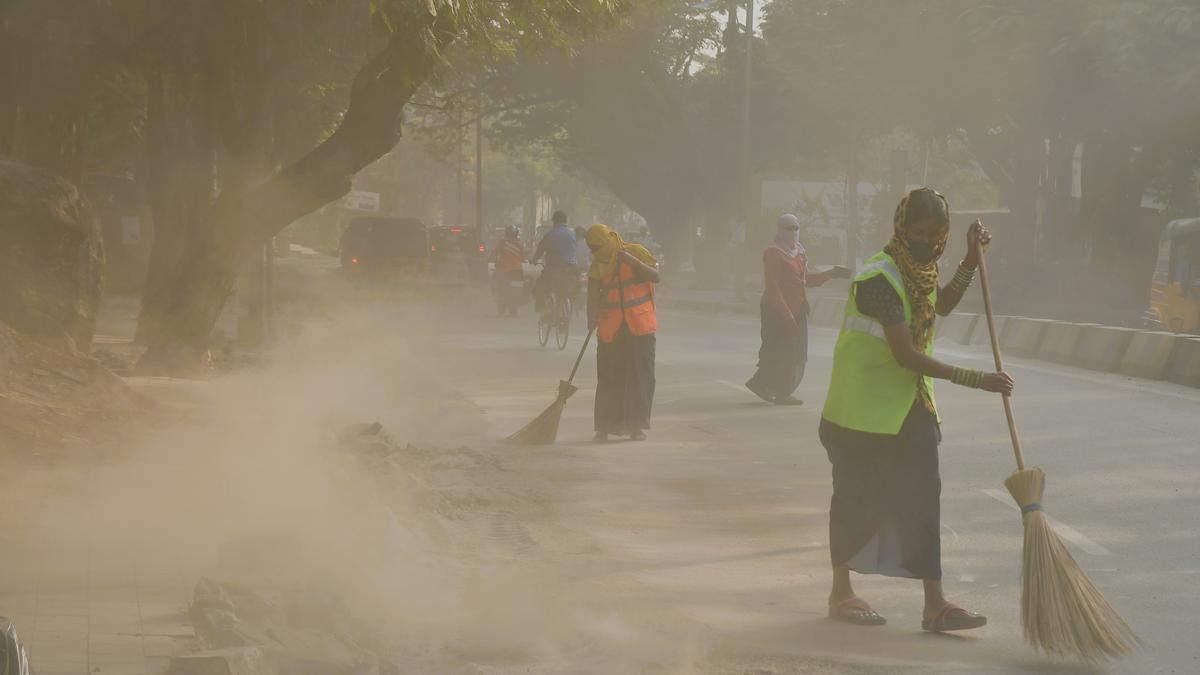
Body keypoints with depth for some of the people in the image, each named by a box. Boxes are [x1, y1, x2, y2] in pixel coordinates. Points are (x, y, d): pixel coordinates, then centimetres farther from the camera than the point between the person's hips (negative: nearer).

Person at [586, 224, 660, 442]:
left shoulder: (635, 252, -2)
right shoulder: (597, 265, 3)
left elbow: (656, 276, -9)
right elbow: (593, 294, -6)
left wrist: (632, 261, -19)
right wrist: (592, 318, -23)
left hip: (640, 326, -2)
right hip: (610, 329, 2)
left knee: (640, 375, 0)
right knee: (608, 378, 1)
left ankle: (636, 426, 8)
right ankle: (604, 428, 5)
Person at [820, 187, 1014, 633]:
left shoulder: (919, 269, 5)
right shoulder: (879, 278, -23)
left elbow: (942, 305, 28)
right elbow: (907, 355, -28)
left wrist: (971, 260, 12)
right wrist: (976, 380, -29)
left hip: (910, 405, 8)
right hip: (864, 408, -8)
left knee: (921, 499, 0)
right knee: (856, 499, 6)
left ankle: (935, 605, -2)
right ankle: (841, 594, 22)